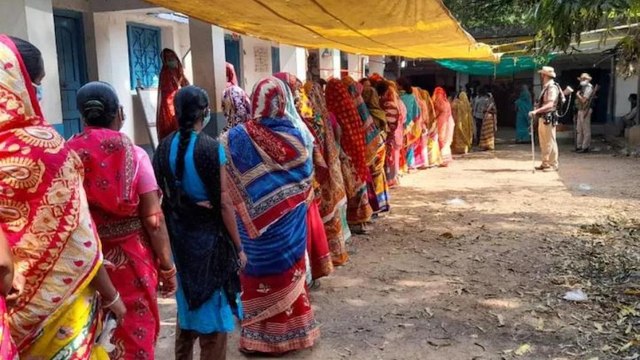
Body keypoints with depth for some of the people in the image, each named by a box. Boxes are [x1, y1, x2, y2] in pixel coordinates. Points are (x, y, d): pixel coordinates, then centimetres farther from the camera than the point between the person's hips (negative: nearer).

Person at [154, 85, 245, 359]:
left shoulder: (165, 147, -1)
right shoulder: (211, 148, -18)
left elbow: (161, 194, 5)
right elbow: (224, 203, -17)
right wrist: (238, 247, -9)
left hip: (178, 234, 6)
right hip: (209, 234, -6)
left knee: (187, 302, 23)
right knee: (212, 306, 9)